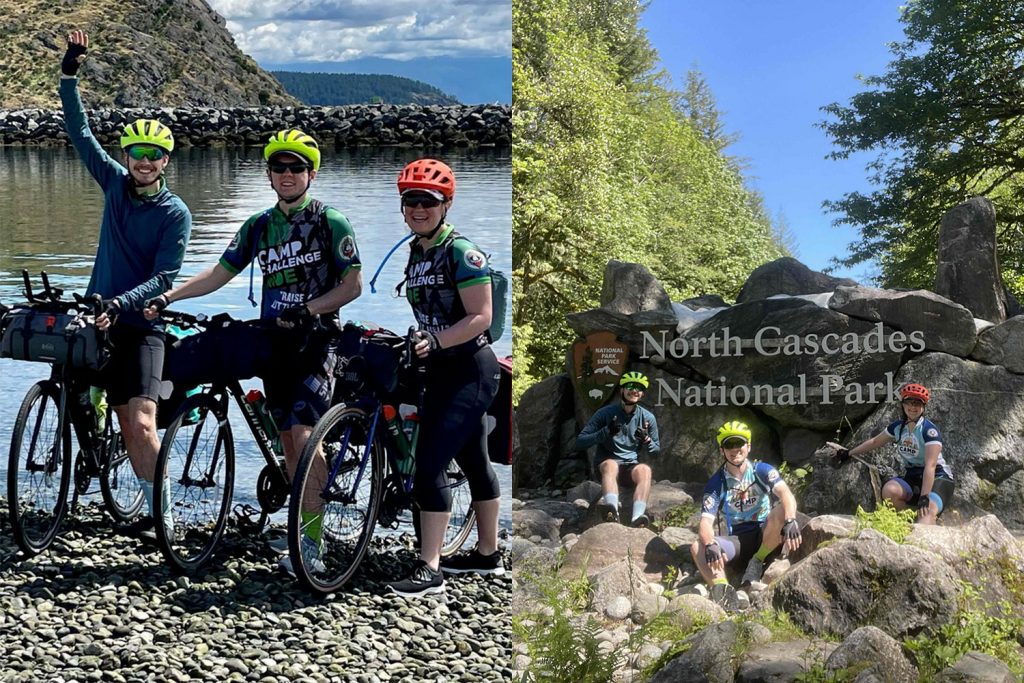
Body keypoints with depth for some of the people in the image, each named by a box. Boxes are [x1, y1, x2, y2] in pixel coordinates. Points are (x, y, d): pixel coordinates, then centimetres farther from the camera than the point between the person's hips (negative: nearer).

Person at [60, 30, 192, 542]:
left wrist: (121, 301, -28)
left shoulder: (175, 213, -8)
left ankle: (161, 511, -6)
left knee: (141, 422, -15)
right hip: (100, 318, 5)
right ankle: (154, 504, 17)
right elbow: (79, 131, 8)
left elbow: (164, 278, -14)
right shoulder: (115, 183, 6)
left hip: (142, 324, -5)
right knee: (127, 424, 7)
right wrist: (69, 75, 2)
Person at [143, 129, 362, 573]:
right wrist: (167, 296, -1)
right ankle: (302, 524, 22)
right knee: (287, 440, 9)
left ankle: (311, 539, -14)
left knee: (303, 432, -18)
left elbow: (353, 285, -8)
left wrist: (307, 309, -20)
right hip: (274, 340, 6)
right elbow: (220, 273, 10)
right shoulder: (258, 227, 10)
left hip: (315, 339, -5)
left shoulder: (330, 222, -5)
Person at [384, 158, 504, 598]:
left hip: (470, 371, -9)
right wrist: (411, 340, 10)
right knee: (473, 461, 17)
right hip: (441, 370, 9)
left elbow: (480, 318, -20)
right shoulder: (415, 252, 10)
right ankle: (488, 554, 29)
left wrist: (436, 341, -29)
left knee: (430, 465, -14)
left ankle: (429, 570, -11)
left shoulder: (462, 252, -14)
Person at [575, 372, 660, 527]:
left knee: (645, 469, -33)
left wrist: (646, 440, -11)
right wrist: (606, 431, -20)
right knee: (611, 464, -37)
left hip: (631, 467, 2)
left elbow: (657, 450, 13)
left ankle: (638, 517, -55)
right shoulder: (605, 413, -1)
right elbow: (580, 442, -4)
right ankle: (612, 511, -64)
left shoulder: (647, 418, 6)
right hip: (605, 465, -2)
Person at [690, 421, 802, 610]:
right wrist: (710, 545, -37)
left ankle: (758, 561, -14)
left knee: (782, 511, -31)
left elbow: (786, 494, -23)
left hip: (766, 537, -1)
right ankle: (722, 589, -51)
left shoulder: (762, 471, -5)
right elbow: (706, 522, -13)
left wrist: (790, 521, -45)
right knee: (697, 547, -26)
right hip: (738, 541, 1)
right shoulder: (716, 483, -3)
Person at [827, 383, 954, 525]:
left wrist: (924, 497, -34)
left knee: (928, 510, -36)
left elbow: (930, 465, -25)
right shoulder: (898, 427, 4)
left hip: (937, 478, -6)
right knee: (889, 490, -28)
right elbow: (875, 441, 22)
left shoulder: (929, 430, -16)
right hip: (912, 478, 6)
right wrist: (847, 453, 27)